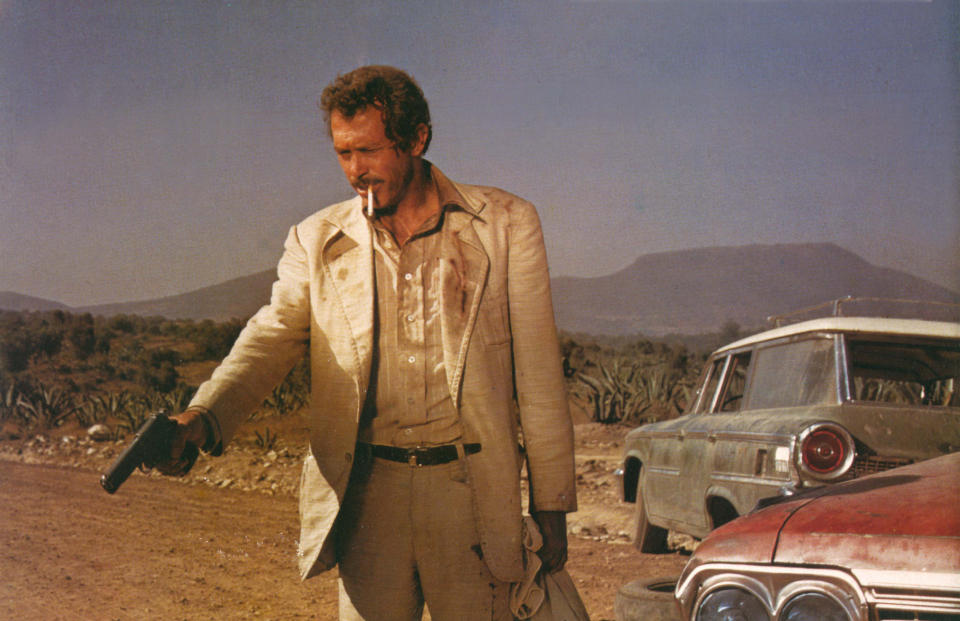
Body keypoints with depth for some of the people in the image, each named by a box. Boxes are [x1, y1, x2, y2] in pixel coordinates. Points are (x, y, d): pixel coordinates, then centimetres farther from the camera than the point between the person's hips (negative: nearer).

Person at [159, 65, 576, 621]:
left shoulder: (506, 224, 3)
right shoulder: (316, 240, 9)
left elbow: (538, 377, 3)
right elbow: (274, 335, -5)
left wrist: (551, 505, 3)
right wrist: (204, 417, -25)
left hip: (471, 490, -1)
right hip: (368, 493, 1)